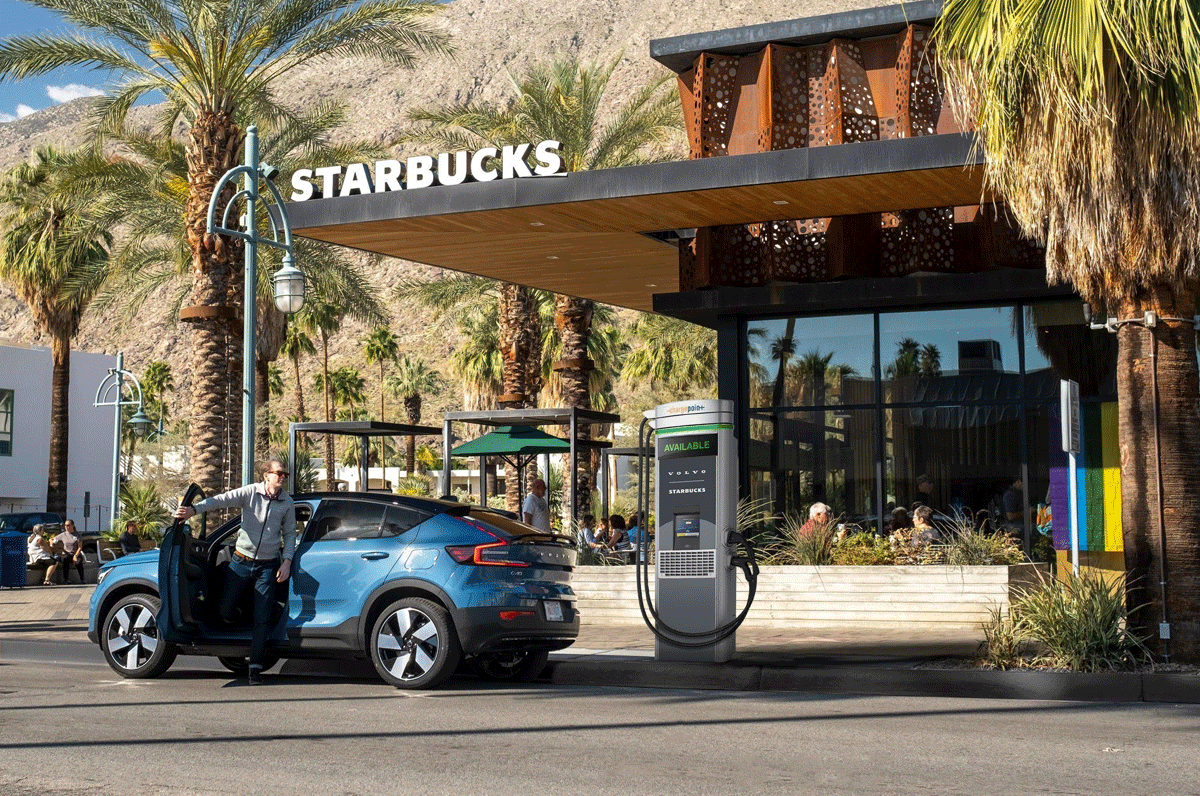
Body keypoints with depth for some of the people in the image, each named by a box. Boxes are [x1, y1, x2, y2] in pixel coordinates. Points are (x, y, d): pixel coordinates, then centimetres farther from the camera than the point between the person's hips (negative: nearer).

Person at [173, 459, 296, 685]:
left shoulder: (287, 503, 1)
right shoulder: (250, 493, -5)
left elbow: (289, 534, 10)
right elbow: (221, 500, -15)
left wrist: (287, 561, -4)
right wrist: (194, 509, -31)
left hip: (268, 565, 0)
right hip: (241, 562, 0)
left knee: (262, 619, -5)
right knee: (224, 610, 4)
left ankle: (255, 667, -1)